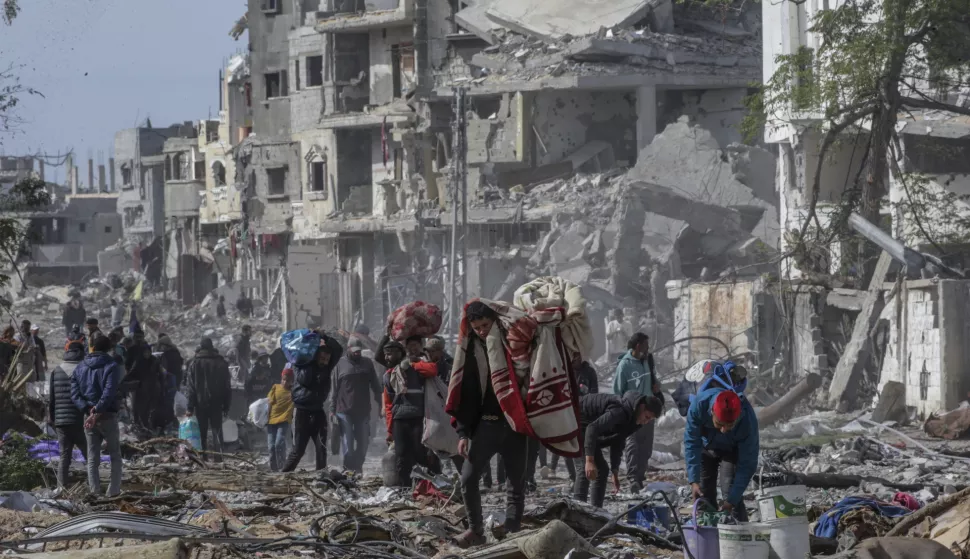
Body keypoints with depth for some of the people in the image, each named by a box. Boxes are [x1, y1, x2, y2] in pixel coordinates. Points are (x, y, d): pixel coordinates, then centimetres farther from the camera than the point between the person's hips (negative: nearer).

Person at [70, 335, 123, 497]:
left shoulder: (80, 368, 8)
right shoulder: (111, 367, -7)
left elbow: (74, 393, -2)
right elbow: (109, 392, -19)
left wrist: (88, 409, -10)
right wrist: (97, 411, -19)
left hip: (88, 417, 4)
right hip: (108, 416, -4)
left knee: (92, 458, 8)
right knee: (115, 456, 8)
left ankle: (94, 493, 1)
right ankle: (113, 492, 0)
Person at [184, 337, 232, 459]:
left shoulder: (195, 363, -2)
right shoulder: (221, 363, 4)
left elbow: (190, 386, -4)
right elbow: (227, 386, 8)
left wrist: (190, 406, -3)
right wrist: (226, 406, 12)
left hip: (200, 403, -1)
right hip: (216, 404, 1)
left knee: (202, 432, 5)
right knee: (217, 431, 2)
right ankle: (218, 457, -8)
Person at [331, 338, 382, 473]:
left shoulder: (367, 363, 8)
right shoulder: (340, 364, 2)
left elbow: (375, 386, 10)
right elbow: (334, 389, 3)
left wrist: (380, 406, 4)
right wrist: (332, 410, -1)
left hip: (363, 411, 3)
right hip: (344, 412, -3)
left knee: (362, 444, 4)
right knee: (347, 445, -4)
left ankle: (357, 470, 14)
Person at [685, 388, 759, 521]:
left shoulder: (748, 421, -40)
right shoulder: (699, 404, -40)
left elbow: (747, 465, -31)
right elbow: (691, 442, -29)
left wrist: (732, 500, -34)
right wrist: (693, 481, -35)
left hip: (732, 451, -2)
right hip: (705, 447, 2)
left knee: (730, 493, -17)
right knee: (704, 495, 1)